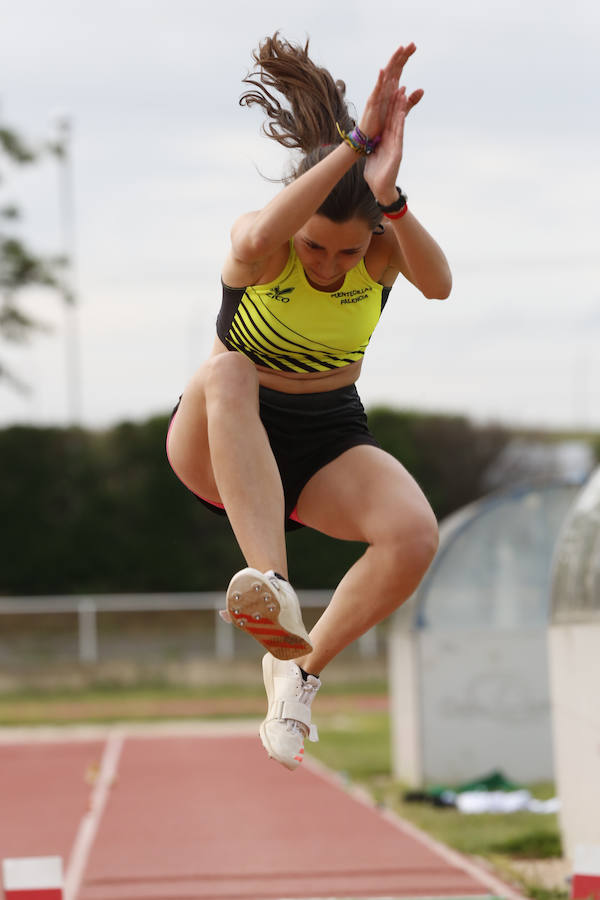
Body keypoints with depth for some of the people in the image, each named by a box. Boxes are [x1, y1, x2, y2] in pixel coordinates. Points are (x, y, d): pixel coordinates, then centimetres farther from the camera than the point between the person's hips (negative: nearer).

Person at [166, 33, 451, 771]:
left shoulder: (384, 246, -11)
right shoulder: (264, 247, -19)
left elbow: (437, 284, -35)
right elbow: (254, 242, -46)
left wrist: (389, 195, -53)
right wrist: (355, 144, -51)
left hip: (327, 446, 3)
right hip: (220, 446, -2)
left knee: (415, 536, -29)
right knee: (228, 372, -40)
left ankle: (301, 666, -5)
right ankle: (272, 588, -51)